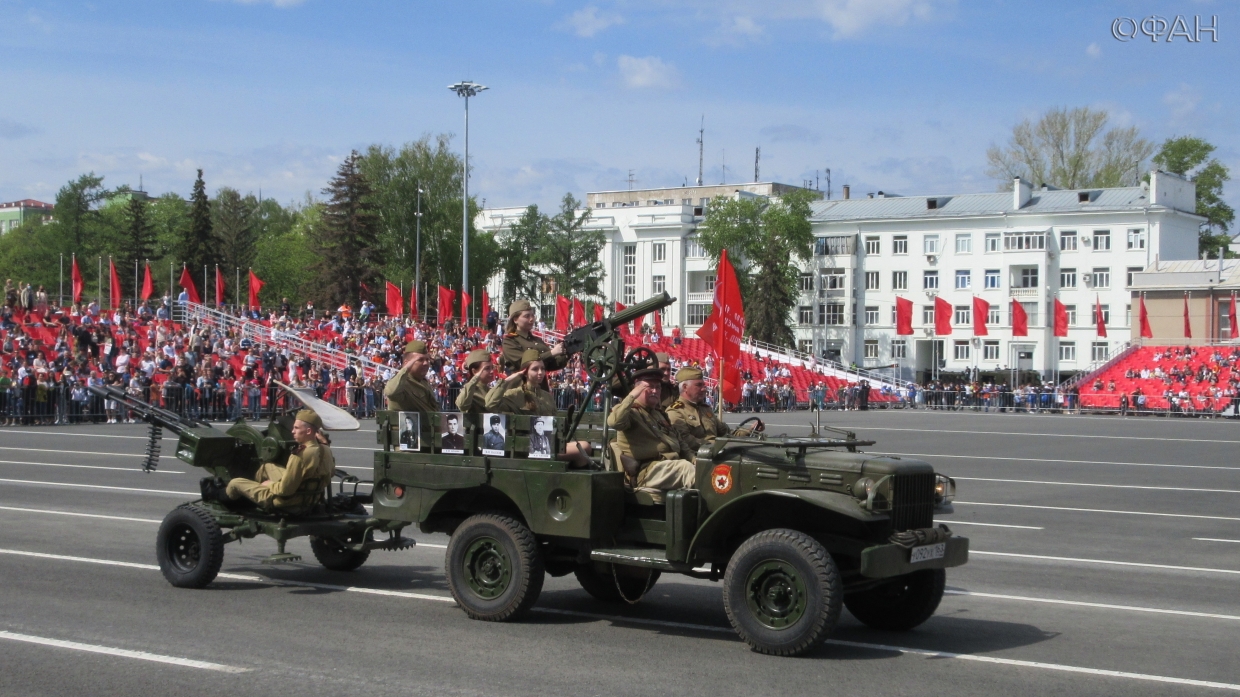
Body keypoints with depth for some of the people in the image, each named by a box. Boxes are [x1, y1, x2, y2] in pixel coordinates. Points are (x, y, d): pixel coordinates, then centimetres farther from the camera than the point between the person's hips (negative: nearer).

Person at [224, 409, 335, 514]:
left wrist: (269, 485, -5)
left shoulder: (301, 455, -32)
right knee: (267, 467, 28)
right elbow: (331, 472, 13)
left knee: (235, 483, 10)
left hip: (289, 503, -8)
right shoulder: (326, 450, -9)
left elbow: (284, 490, -27)